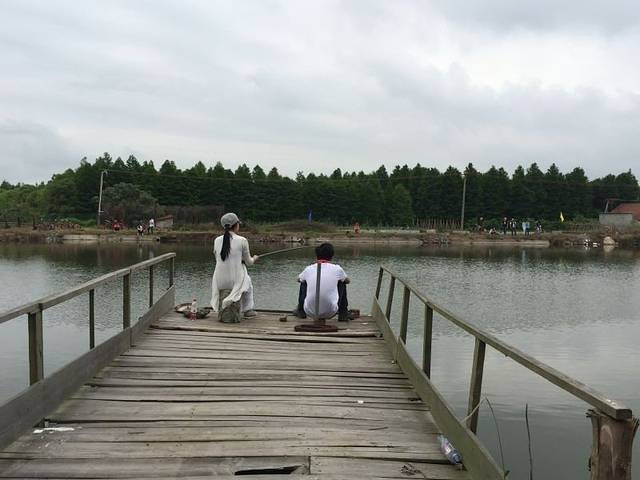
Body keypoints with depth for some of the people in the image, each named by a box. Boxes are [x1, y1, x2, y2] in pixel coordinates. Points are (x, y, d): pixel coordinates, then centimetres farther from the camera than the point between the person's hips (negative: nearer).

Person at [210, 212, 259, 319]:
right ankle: (247, 310, 43)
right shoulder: (242, 241, -11)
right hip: (235, 281, -3)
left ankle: (221, 308, 47)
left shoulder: (217, 240, 0)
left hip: (219, 282, 3)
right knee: (247, 281, 34)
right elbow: (248, 263, 1)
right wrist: (254, 258, 25)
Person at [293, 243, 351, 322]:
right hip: (330, 313, -1)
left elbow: (299, 279, 28)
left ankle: (300, 311, 36)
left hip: (310, 312, 1)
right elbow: (348, 280, 22)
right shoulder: (337, 269, -1)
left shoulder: (309, 269, 3)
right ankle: (343, 313, 25)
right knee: (342, 283, 21)